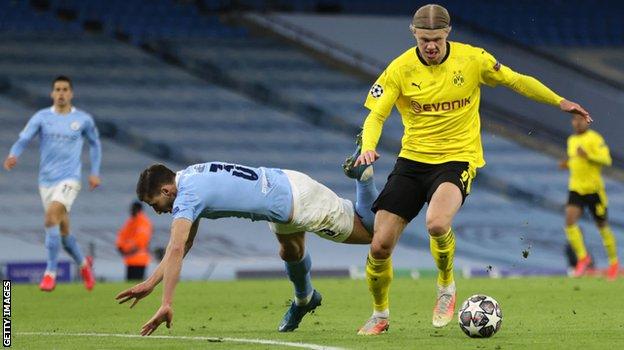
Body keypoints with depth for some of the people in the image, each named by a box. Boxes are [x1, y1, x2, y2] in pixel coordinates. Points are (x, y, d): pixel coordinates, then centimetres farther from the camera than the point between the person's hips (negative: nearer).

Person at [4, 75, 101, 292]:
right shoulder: (42, 117, 2)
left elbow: (94, 143, 18)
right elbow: (23, 139, -8)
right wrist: (13, 156, -29)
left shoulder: (83, 119, 2)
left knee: (51, 217, -26)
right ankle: (83, 264, 38)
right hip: (46, 180, 3)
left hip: (69, 179, -3)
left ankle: (50, 273, -22)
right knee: (63, 231, 10)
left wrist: (95, 172, 13)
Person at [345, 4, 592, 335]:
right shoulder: (400, 69, -5)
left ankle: (446, 287, -3)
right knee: (380, 246, -5)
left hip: (456, 159, -2)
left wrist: (560, 102, 5)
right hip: (412, 159, 2)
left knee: (437, 224, -33)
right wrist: (368, 147, -25)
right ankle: (380, 315, 22)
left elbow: (517, 81, 7)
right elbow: (375, 115, -5)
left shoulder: (472, 59, -6)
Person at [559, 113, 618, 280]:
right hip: (575, 188, 5)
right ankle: (582, 257, -6)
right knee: (570, 219, -17)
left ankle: (614, 262, 22)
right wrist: (567, 164, 7)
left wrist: (588, 155, -28)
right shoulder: (571, 140, 13)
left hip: (594, 189, -5)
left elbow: (606, 160, -16)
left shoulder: (594, 138, -8)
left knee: (602, 226, 5)